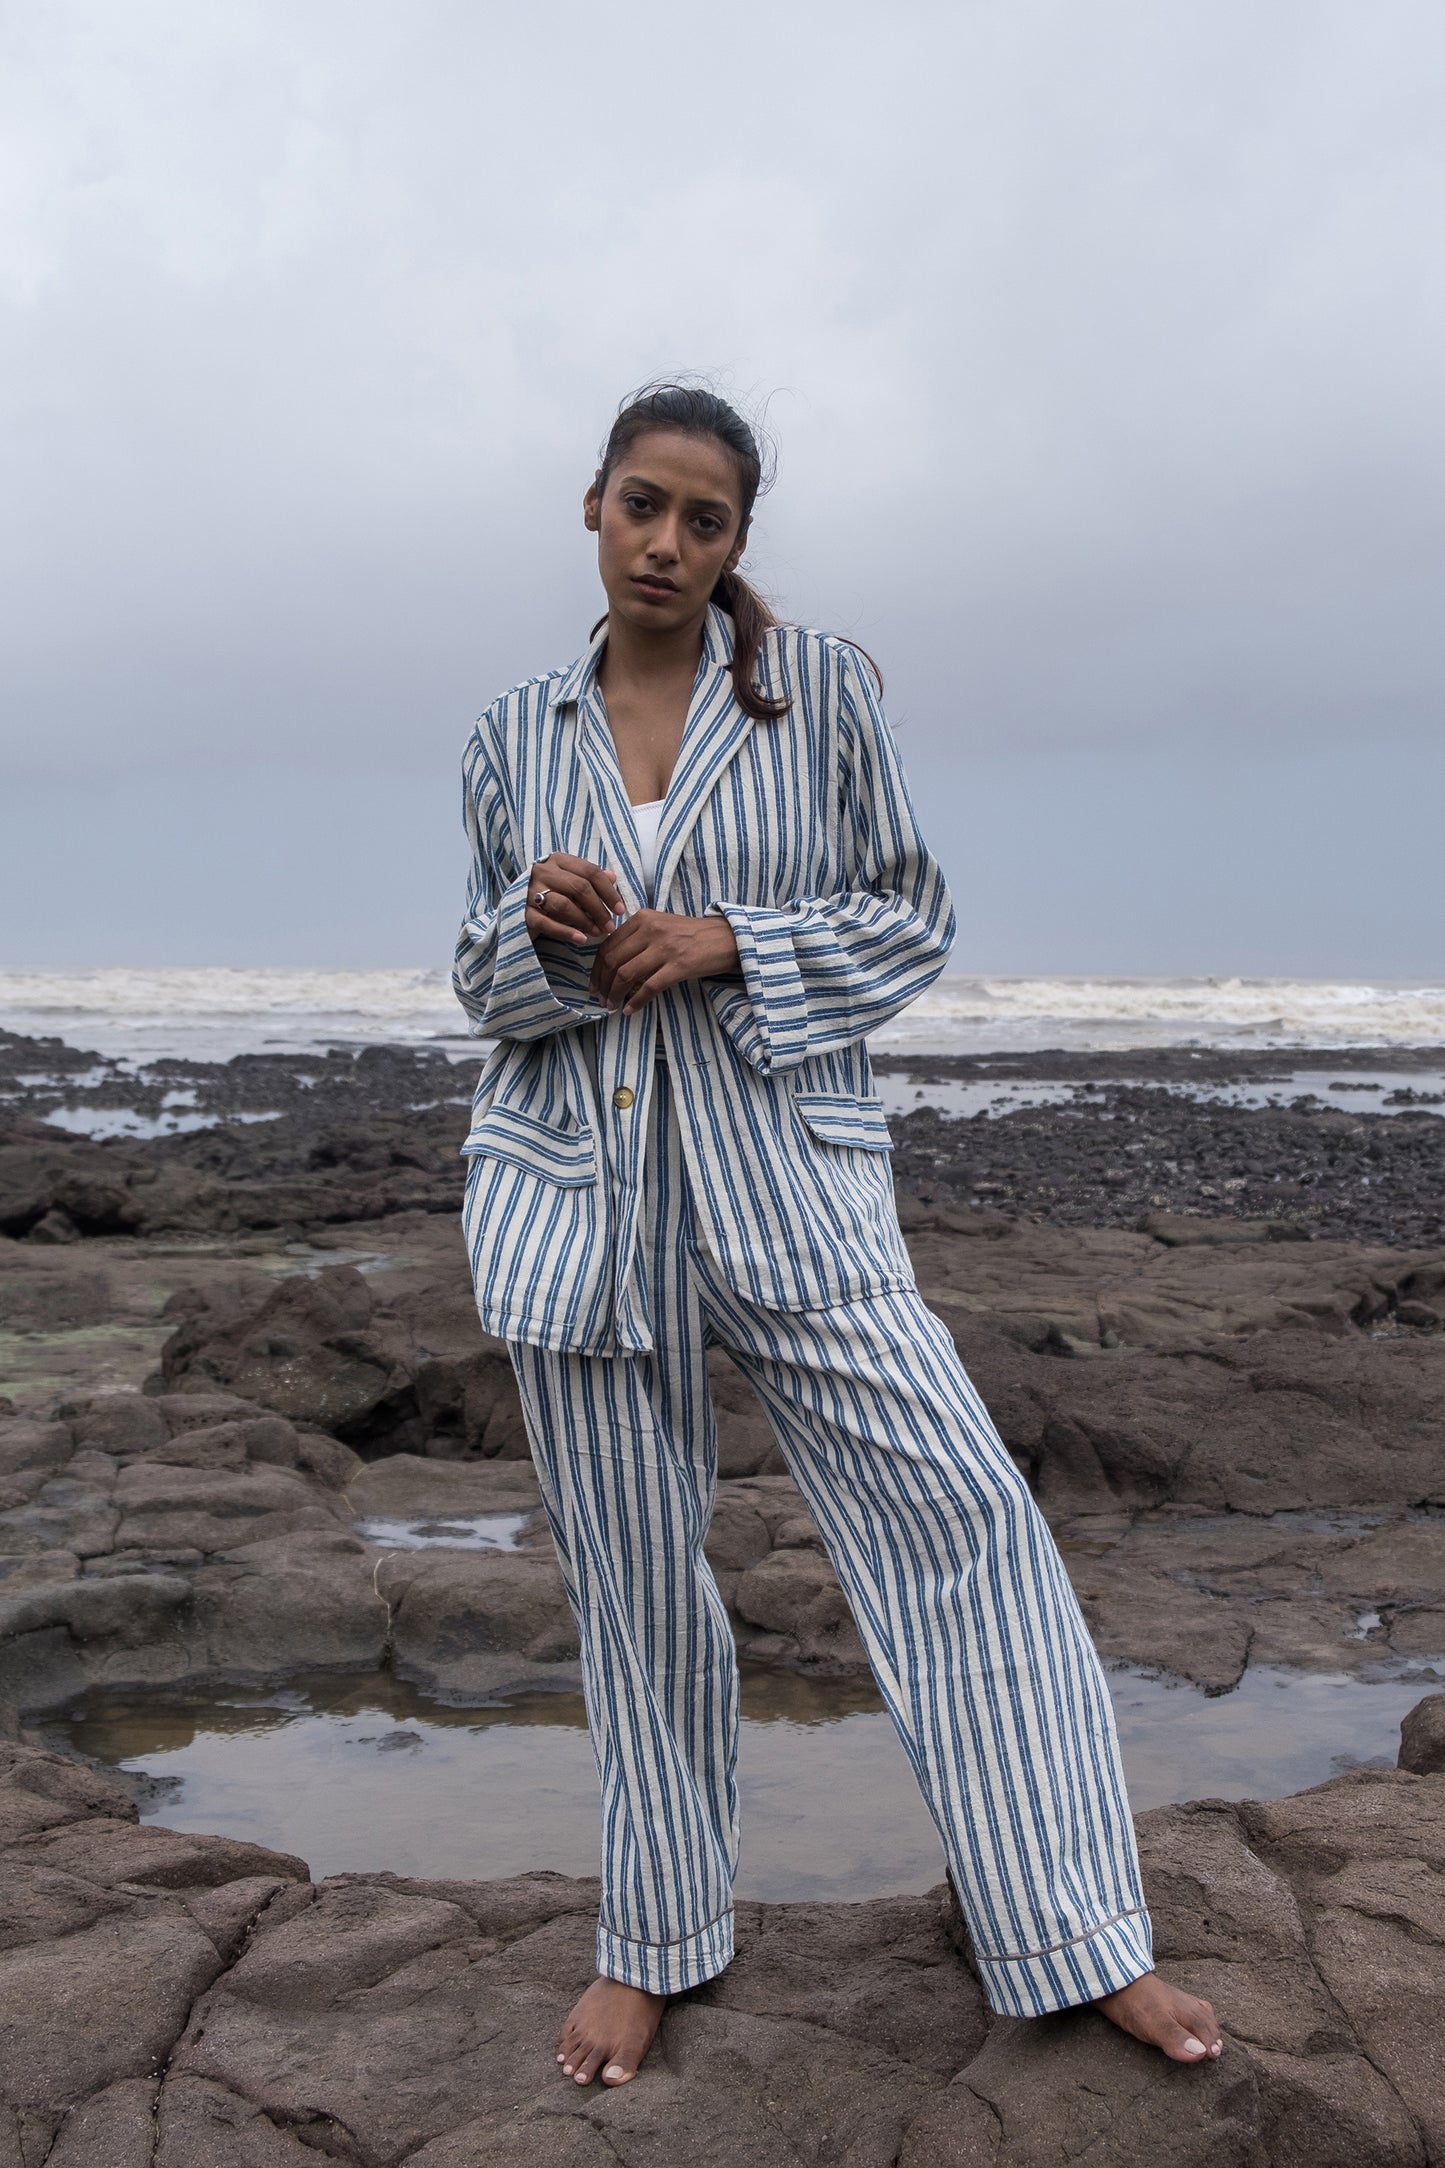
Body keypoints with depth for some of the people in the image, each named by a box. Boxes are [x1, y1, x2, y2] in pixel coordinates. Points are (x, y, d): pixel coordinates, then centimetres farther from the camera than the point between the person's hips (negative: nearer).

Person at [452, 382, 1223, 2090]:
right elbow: (481, 983, 13)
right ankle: (656, 1940, 27)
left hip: (783, 1180, -2)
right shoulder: (515, 735, 8)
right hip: (575, 1191, 2)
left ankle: (1076, 1940, 7)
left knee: (964, 1515, -8)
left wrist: (726, 942, -14)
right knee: (630, 1574, 9)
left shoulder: (818, 686, 1)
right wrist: (539, 925, -10)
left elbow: (912, 921, 2)